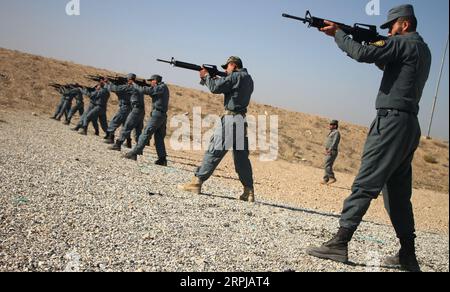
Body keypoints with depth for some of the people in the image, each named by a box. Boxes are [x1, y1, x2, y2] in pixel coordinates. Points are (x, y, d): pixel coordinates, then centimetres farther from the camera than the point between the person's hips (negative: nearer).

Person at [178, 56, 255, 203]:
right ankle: (249, 191, 10)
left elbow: (216, 88, -11)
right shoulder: (248, 78, 20)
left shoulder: (235, 76, -8)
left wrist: (206, 76, 7)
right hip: (242, 120, 8)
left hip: (231, 118, -8)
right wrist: (211, 78, 15)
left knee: (214, 151, -5)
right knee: (242, 156, 9)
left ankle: (197, 182, -1)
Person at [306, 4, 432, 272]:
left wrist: (338, 33, -2)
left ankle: (340, 244, -13)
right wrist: (373, 42, 18)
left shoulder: (405, 43, -6)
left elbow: (363, 54, -15)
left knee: (365, 185, -13)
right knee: (398, 193, 11)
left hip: (393, 122, -9)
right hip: (410, 127, 9)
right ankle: (408, 255, 14)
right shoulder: (422, 49, 22)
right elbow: (386, 63, 31)